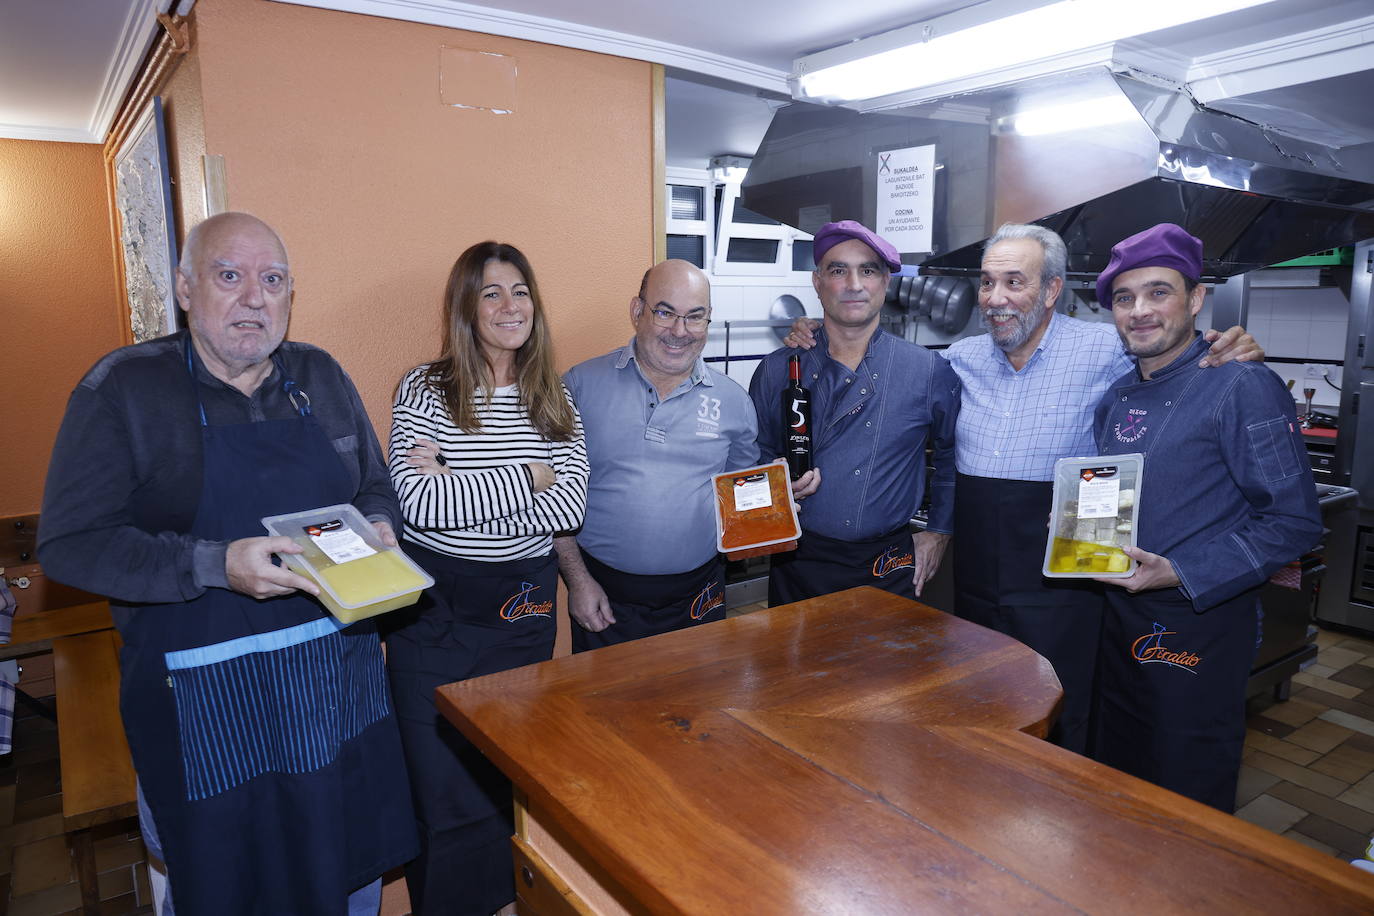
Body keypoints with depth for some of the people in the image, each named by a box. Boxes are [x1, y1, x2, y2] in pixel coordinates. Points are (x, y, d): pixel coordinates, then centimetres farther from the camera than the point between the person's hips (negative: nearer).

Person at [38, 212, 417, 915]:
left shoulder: (321, 377, 5)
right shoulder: (123, 388, -7)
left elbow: (376, 487, 15)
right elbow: (69, 543, -12)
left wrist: (376, 528, -8)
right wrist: (216, 565, -24)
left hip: (338, 682, 4)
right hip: (205, 704, -3)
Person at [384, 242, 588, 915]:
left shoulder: (554, 398, 3)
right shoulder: (424, 389, -7)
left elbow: (569, 507, -9)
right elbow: (418, 503, -20)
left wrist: (459, 490, -17)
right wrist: (526, 478, -15)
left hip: (523, 605, 3)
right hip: (434, 608, -3)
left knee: (516, 777, 18)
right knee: (445, 790, 7)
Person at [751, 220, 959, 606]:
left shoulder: (929, 372, -3)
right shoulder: (777, 370, -1)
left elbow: (953, 455, 10)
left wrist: (938, 532, 7)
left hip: (889, 566, 0)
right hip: (798, 565, 1)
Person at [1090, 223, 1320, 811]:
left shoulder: (1244, 388, -13)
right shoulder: (1115, 400, 8)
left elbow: (1294, 522, -16)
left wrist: (1178, 573, -22)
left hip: (1200, 625, -6)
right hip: (1120, 621, 7)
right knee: (1118, 789, 21)